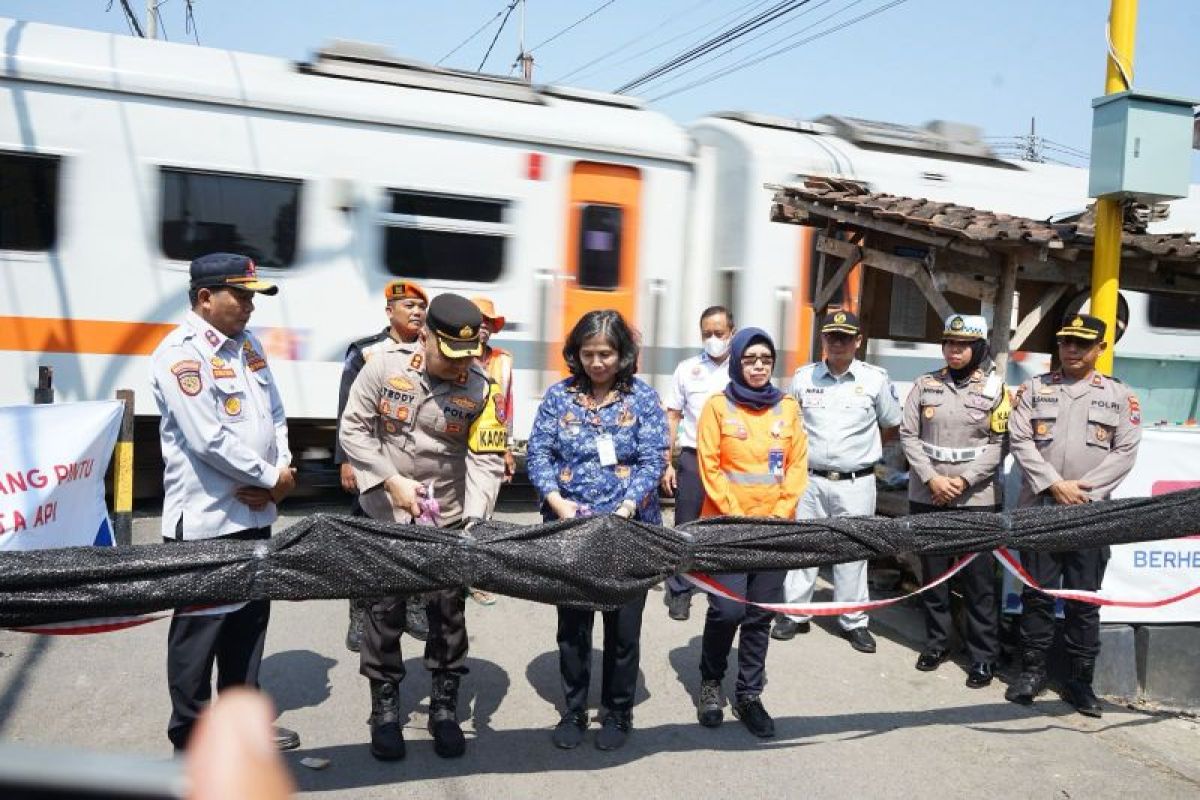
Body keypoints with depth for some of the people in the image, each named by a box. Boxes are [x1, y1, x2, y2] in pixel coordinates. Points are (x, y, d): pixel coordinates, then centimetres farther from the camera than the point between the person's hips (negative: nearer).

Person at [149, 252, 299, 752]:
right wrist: (272, 479, -13)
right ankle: (190, 736, 20)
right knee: (199, 628, 5)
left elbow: (274, 414, 12)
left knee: (249, 621, 17)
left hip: (253, 513, 8)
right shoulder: (180, 353, -15)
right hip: (205, 520, -8)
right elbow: (210, 439, -23)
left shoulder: (247, 344, 10)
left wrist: (280, 472, -5)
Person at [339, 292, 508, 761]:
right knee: (384, 610, 7)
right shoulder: (384, 366, -11)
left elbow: (484, 459, -12)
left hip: (446, 519, 1)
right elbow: (352, 429, -7)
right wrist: (392, 482, -17)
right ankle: (385, 710, 24)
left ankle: (445, 707, 25)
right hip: (385, 515, 0)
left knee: (448, 611, 8)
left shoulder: (479, 389, -10)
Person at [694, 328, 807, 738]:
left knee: (761, 615, 6)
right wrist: (738, 519, -11)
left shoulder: (788, 407, 7)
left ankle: (748, 695, 20)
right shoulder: (718, 406, -2)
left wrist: (780, 516, -5)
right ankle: (710, 682, 17)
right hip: (727, 527, -3)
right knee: (727, 610, -9)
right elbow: (710, 468, -5)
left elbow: (798, 465, 6)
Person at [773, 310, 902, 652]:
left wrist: (864, 444, 11)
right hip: (810, 479, 2)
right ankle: (795, 613, 20)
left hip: (855, 483, -1)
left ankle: (854, 621, 18)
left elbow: (892, 422, 11)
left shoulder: (875, 379, -2)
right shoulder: (803, 377, 2)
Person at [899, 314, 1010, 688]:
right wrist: (932, 479, -9)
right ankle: (936, 641, 26)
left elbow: (999, 443, -3)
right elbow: (908, 435, 3)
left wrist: (963, 481, -12)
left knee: (978, 579, 1)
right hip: (927, 496, 3)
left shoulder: (995, 388, 1)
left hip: (977, 498, -2)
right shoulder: (926, 384, 6)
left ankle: (984, 655, 12)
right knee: (933, 573, 12)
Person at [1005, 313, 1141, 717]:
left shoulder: (1120, 395, 7)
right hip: (1038, 508, 0)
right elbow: (1019, 440, -1)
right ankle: (1033, 669, 19)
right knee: (1037, 592, 7)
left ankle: (1081, 679, 16)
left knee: (1084, 598, 5)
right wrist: (1054, 485, -12)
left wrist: (1084, 488, -11)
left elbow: (1125, 451, 0)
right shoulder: (1034, 388, 7)